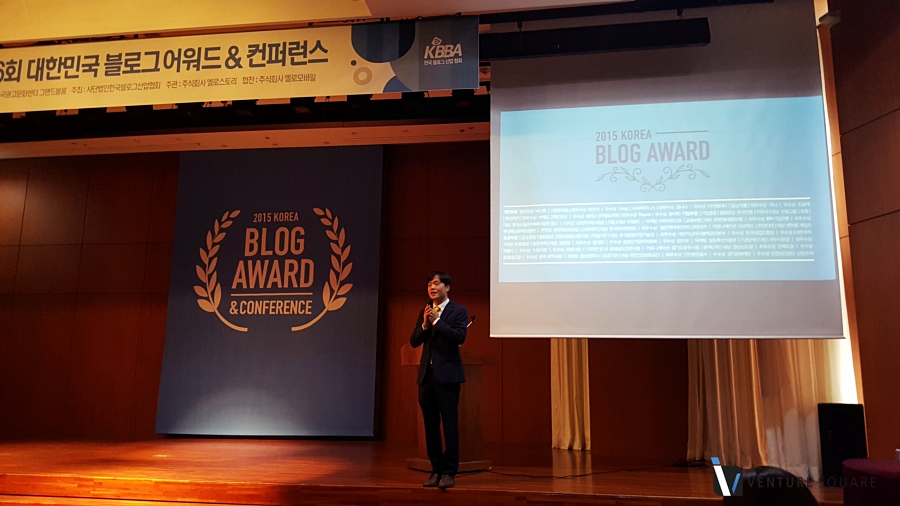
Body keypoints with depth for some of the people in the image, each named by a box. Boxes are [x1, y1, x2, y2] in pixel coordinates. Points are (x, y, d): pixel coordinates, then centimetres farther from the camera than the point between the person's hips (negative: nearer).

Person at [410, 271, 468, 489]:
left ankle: (449, 472, 3)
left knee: (449, 424, -4)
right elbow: (414, 341, 8)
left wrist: (436, 321, -16)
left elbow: (460, 337, -16)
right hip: (427, 374, 6)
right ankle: (436, 470, 20)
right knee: (430, 425, 10)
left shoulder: (459, 311, -1)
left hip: (447, 374, -5)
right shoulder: (424, 312, 14)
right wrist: (424, 325, -8)